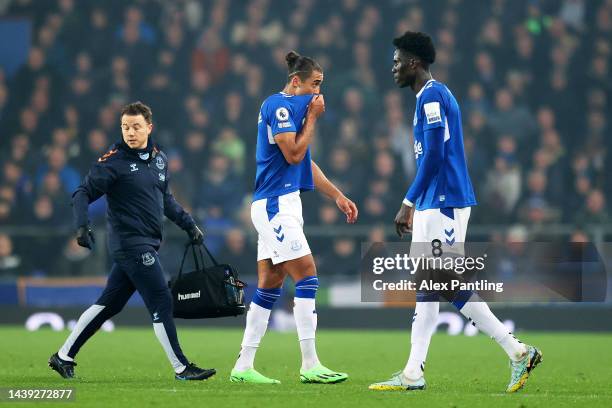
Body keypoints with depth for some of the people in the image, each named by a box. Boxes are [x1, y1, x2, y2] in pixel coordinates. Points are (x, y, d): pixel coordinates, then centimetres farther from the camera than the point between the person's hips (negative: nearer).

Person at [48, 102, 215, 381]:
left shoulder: (159, 159, 12)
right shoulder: (114, 161, -10)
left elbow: (165, 198, 26)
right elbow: (83, 193, -12)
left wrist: (188, 224, 22)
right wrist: (82, 226, -26)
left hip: (146, 245, 8)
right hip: (131, 244, -8)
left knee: (109, 304, 11)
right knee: (161, 303, -9)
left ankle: (64, 357, 19)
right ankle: (181, 368, -4)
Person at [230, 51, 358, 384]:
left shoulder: (292, 107, 19)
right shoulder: (279, 106, -11)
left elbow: (306, 163, 24)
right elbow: (293, 154, -17)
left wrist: (338, 197, 21)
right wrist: (313, 118, -7)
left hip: (279, 205, 10)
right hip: (275, 204, -10)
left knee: (269, 284, 7)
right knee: (307, 274, -12)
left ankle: (244, 366, 8)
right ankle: (310, 365, -13)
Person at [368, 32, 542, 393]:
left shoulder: (432, 96, -12)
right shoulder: (433, 96, 18)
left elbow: (434, 156, -19)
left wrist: (408, 203, -16)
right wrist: (415, 206, 22)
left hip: (443, 204, -10)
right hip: (434, 205, 10)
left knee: (453, 288, -9)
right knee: (427, 287, 8)